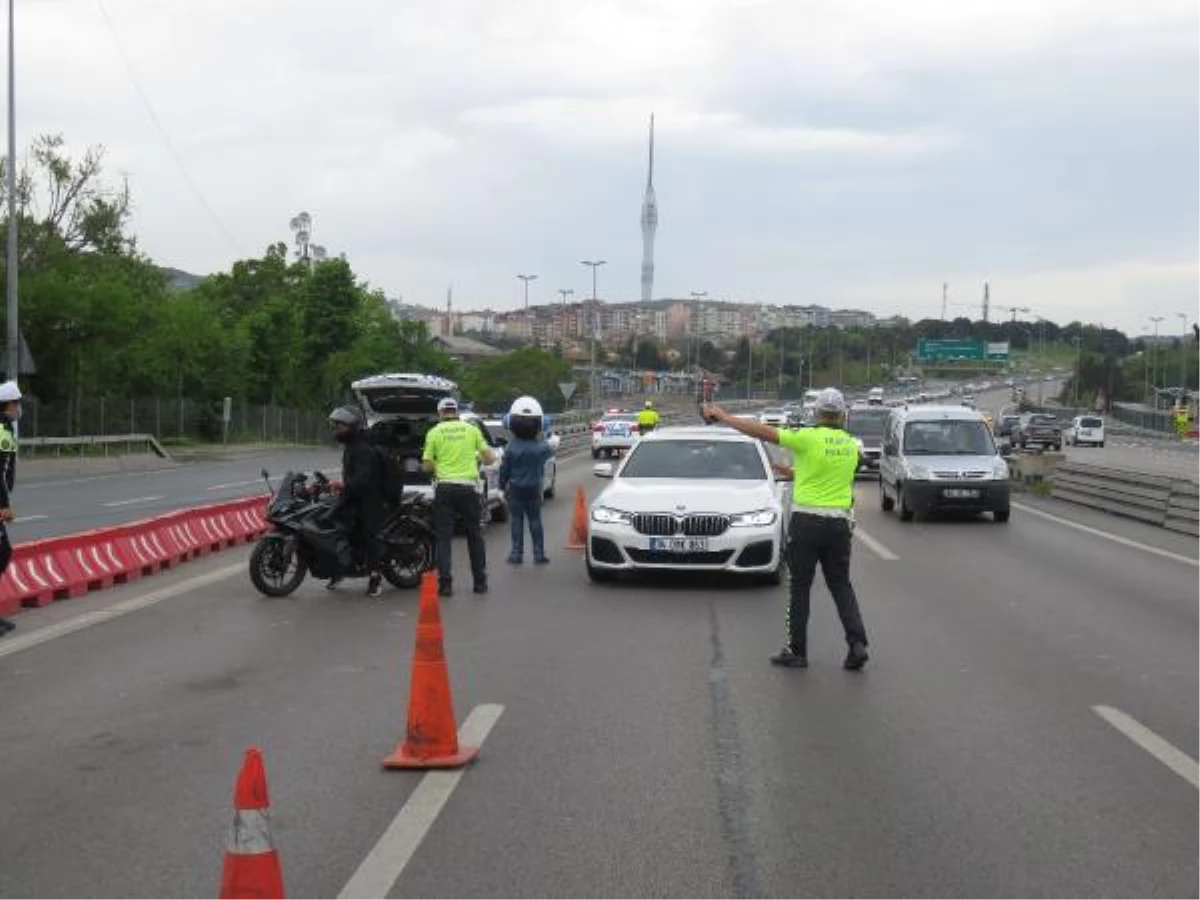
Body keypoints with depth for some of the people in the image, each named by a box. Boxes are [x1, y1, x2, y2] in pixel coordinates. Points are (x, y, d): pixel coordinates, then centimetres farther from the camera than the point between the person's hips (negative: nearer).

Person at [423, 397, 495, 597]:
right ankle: (480, 582, 16)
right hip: (469, 487, 1)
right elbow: (490, 459, 4)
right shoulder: (472, 430, 4)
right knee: (475, 536, 12)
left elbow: (427, 465, 0)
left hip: (444, 488, -1)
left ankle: (445, 583, -3)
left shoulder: (434, 432, 1)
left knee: (444, 537, 4)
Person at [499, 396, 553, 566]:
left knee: (517, 521, 5)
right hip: (534, 489, 1)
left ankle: (517, 554, 4)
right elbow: (550, 453, 14)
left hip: (515, 490, -1)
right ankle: (539, 554, 10)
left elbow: (504, 470, -5)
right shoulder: (541, 448, -8)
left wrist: (503, 487, 8)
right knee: (535, 521, 8)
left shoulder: (511, 449, -12)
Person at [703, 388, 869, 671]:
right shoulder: (852, 445, 6)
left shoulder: (809, 438, -12)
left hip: (806, 522, -4)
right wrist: (794, 472, 28)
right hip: (840, 523, 4)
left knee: (800, 587, 5)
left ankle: (796, 651, 10)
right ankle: (857, 644, 1)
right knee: (841, 586, 13)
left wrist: (723, 417, -3)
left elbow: (762, 431, -11)